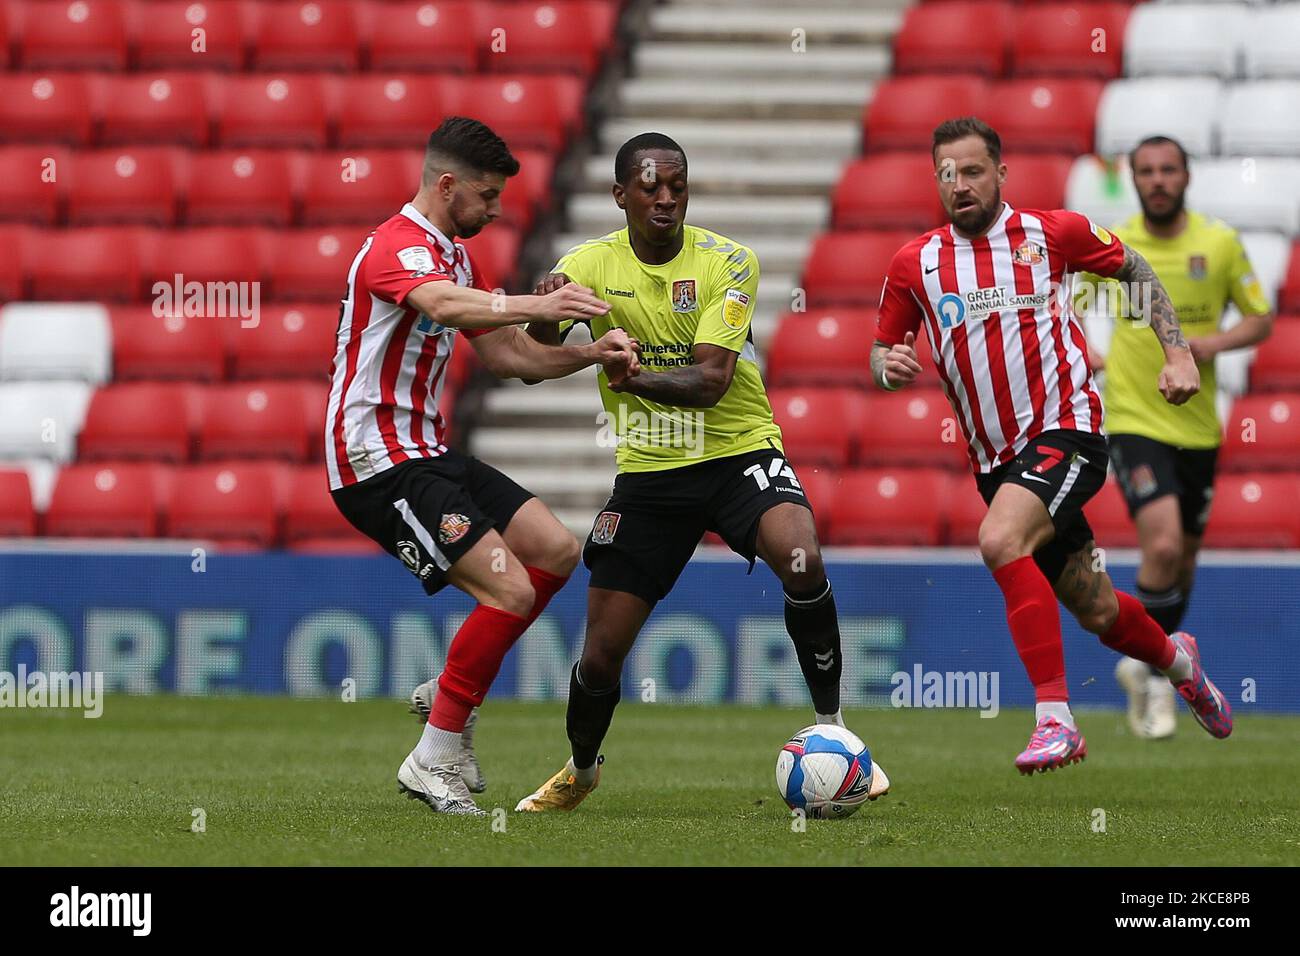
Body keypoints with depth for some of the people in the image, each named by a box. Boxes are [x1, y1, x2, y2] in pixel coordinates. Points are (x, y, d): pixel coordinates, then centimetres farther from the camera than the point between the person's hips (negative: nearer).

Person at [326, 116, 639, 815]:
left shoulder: (454, 255, 17)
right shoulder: (397, 247, -16)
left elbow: (505, 355, 20)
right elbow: (442, 306, -39)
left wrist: (591, 355, 3)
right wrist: (535, 306, -54)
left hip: (426, 451, 10)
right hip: (378, 462, -10)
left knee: (557, 552, 11)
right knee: (510, 590, -17)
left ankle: (448, 694, 18)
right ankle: (433, 762, -8)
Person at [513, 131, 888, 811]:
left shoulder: (729, 263, -9)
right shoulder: (592, 263, -3)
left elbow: (710, 379, -19)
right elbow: (540, 347, -19)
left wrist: (629, 376, -37)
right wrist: (547, 305, -43)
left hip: (740, 452, -2)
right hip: (647, 473, 2)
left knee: (801, 560, -32)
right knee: (602, 652, 1)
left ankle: (830, 728, -14)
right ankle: (579, 770, 32)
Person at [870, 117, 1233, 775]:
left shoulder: (1052, 232, -2)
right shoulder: (914, 264, 4)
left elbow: (1135, 271, 14)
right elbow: (882, 353, 13)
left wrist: (1177, 354, 5)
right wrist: (889, 367, -12)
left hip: (1066, 430, -4)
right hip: (994, 459, 4)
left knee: (1000, 542, -32)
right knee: (1094, 609, 12)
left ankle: (1055, 718, -30)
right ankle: (1177, 660, 45)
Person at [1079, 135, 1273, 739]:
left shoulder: (1220, 243, 0)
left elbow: (1260, 321, 6)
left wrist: (1216, 343, -13)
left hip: (1197, 424, 3)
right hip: (1134, 421, -3)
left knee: (1183, 559, 12)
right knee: (1163, 546, -21)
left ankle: (1146, 667, 35)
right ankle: (1150, 674, -3)